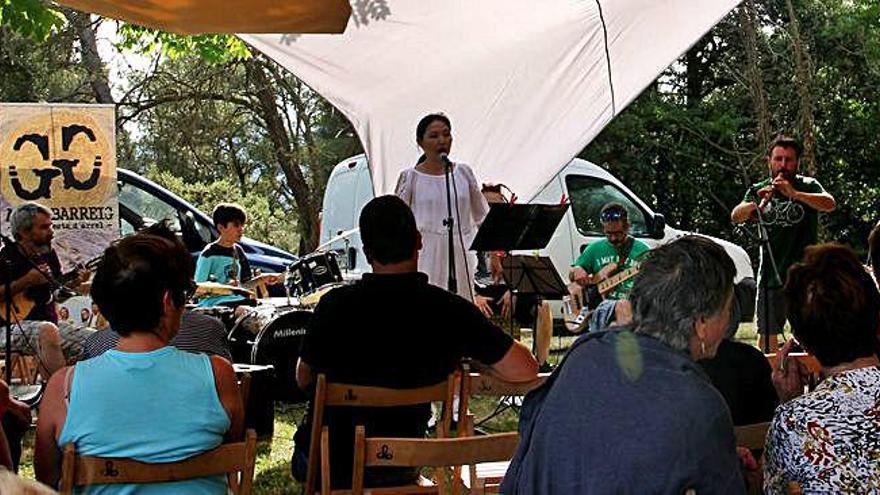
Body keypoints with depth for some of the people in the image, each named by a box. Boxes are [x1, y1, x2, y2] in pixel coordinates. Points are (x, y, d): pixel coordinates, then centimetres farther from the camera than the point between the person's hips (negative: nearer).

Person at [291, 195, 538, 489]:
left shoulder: (336, 304, -18)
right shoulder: (451, 311, -18)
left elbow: (304, 380, -2)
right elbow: (526, 371, -13)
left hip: (322, 464, -1)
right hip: (397, 470, 1)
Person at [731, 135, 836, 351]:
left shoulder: (808, 186, 2)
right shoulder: (758, 190, 9)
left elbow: (829, 204, -18)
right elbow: (736, 216, -7)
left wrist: (794, 193, -31)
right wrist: (757, 203, -27)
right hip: (770, 275, 2)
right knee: (766, 334, 4)